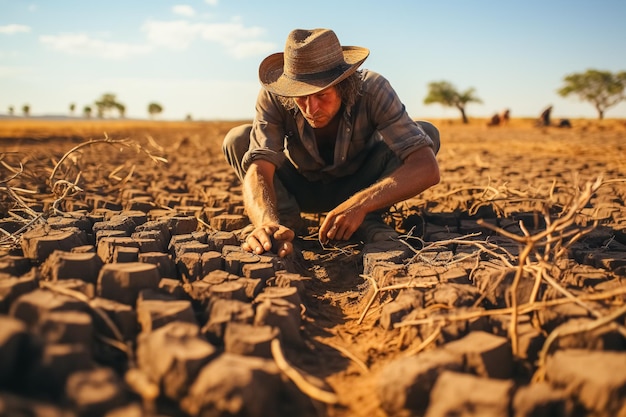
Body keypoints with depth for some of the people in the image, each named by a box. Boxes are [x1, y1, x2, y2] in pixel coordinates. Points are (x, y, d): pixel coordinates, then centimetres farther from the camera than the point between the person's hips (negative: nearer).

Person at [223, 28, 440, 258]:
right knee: (238, 140, -25)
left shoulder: (373, 90, -31)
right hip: (300, 189, 0)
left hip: (357, 188, 0)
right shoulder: (273, 97, -29)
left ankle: (367, 221, -19)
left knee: (427, 133, -25)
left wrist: (359, 204, -52)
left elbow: (427, 168, -39)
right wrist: (268, 223, -61)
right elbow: (258, 169, -39)